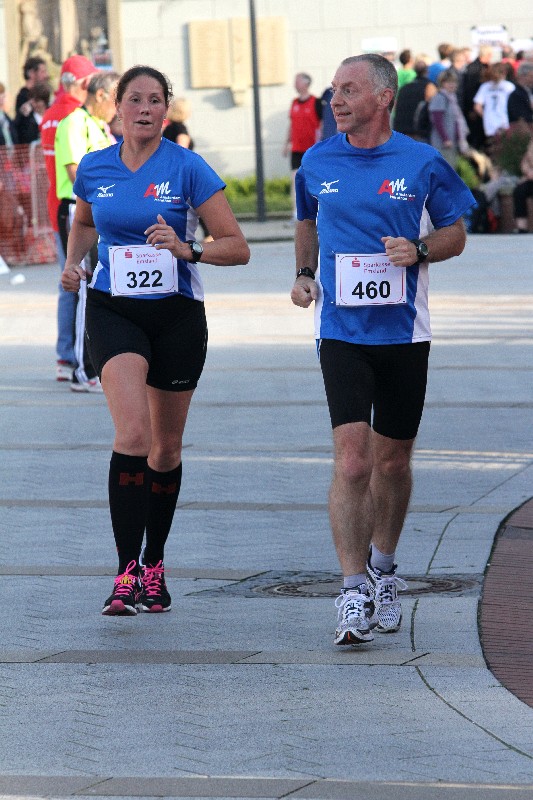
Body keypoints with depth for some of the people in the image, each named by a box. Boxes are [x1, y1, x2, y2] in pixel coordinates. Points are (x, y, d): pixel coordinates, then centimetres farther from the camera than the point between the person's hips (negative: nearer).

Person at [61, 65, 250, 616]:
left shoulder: (188, 168, -7)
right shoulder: (94, 169, 3)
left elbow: (237, 247, -7)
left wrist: (189, 250, -24)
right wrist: (73, 261, 5)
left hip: (176, 315, 0)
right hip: (113, 311, 0)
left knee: (166, 448, 12)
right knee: (132, 433, -21)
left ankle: (153, 565, 32)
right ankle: (127, 572, -22)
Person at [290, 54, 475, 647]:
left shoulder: (422, 164, -3)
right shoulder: (317, 164, 3)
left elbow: (455, 234, 6)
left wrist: (418, 251, -13)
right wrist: (303, 274, 6)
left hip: (404, 332, 0)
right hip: (341, 332, 0)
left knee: (392, 461, 11)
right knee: (352, 460, -14)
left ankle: (383, 571, 33)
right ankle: (355, 592, -14)